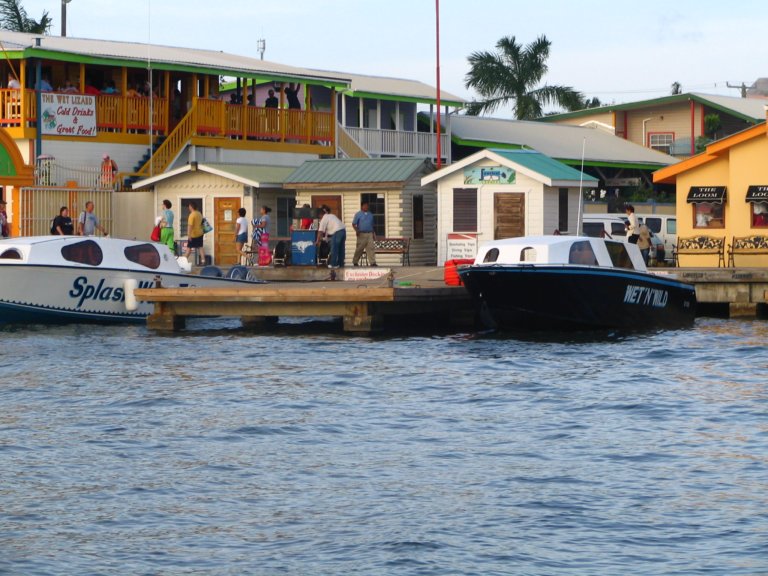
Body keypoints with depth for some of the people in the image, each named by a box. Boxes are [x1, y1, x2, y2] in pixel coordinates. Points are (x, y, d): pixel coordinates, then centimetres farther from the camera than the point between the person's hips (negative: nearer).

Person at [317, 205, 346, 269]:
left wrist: (318, 241, 1)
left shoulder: (324, 219, 1)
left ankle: (333, 264, -1)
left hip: (337, 232, -8)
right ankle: (341, 263, 20)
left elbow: (321, 231, -3)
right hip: (343, 229, 8)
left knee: (334, 249, -1)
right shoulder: (332, 216, 27)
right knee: (341, 248, 15)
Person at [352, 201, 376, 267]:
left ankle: (372, 262, -10)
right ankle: (355, 262, 14)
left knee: (371, 248, -6)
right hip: (362, 234, -4)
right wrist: (356, 230, -17)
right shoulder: (358, 214, 2)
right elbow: (353, 224, -1)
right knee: (359, 249, 1)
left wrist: (373, 233, 16)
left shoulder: (370, 215, 16)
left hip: (369, 234, 4)